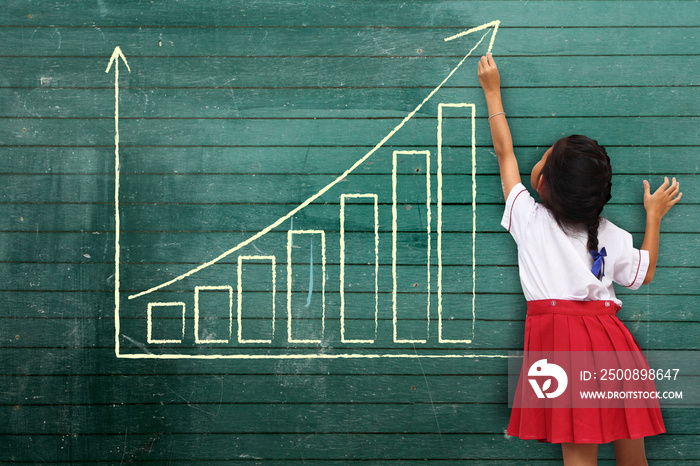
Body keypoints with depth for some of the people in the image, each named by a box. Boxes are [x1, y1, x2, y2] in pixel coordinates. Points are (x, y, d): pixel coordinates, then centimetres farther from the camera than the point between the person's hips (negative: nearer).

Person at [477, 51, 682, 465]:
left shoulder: (530, 218, 2)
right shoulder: (611, 236, 7)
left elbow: (505, 152, 14)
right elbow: (644, 273, 24)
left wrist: (492, 91, 26)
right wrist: (654, 216, 32)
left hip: (557, 336, -3)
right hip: (606, 338, 3)